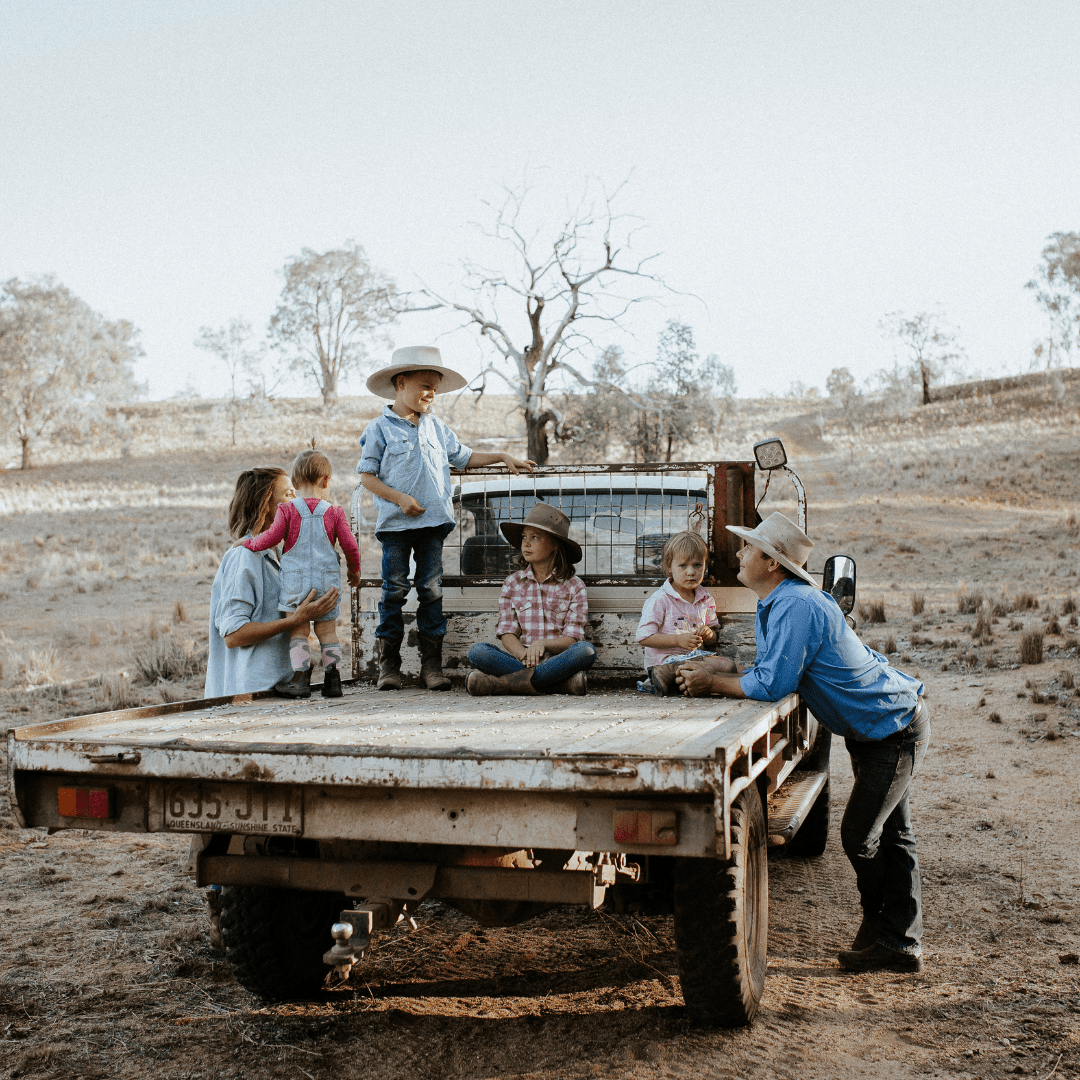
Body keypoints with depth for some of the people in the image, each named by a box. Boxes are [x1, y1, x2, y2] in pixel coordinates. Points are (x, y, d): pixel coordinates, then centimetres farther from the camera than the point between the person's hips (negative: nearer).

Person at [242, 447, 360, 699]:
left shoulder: (287, 510, -4)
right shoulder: (334, 512, 0)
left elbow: (272, 537, -9)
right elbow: (350, 545, 2)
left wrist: (249, 543, 9)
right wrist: (354, 570, 18)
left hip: (295, 579, -1)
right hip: (328, 579, 1)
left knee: (298, 631, 4)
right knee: (327, 630, 8)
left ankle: (300, 678, -3)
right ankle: (333, 678, 5)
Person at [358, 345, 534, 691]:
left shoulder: (436, 428, 16)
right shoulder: (380, 428, 0)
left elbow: (465, 457, 26)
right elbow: (367, 475, -4)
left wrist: (502, 457, 17)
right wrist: (399, 498, -14)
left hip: (433, 521, 4)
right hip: (395, 523, -4)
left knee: (432, 591, 3)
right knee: (394, 591, -1)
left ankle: (432, 665, 8)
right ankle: (388, 665, 7)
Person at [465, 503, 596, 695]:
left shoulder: (574, 586, 7)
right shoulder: (512, 583, 13)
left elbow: (571, 639, -1)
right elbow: (507, 634, 4)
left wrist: (543, 644, -23)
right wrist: (525, 655, -19)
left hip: (557, 660, -1)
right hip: (519, 659, 1)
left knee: (586, 650, -34)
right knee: (478, 651, -26)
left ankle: (503, 683, -32)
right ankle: (562, 683, -31)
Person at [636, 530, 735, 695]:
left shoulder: (705, 599, 11)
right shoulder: (659, 601, -9)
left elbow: (712, 639, 20)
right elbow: (644, 637, -14)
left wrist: (709, 635, -7)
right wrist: (678, 640, -21)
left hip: (695, 655, 8)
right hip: (664, 660, -8)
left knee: (729, 665, -16)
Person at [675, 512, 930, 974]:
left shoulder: (796, 607, -28)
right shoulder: (775, 603, 5)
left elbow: (771, 685, -30)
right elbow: (766, 671, 11)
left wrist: (712, 683, -17)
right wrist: (709, 674, -5)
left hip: (896, 729, -10)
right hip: (885, 723, 10)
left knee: (859, 836, -4)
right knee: (890, 836, 13)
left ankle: (887, 937, 14)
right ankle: (902, 943, 21)